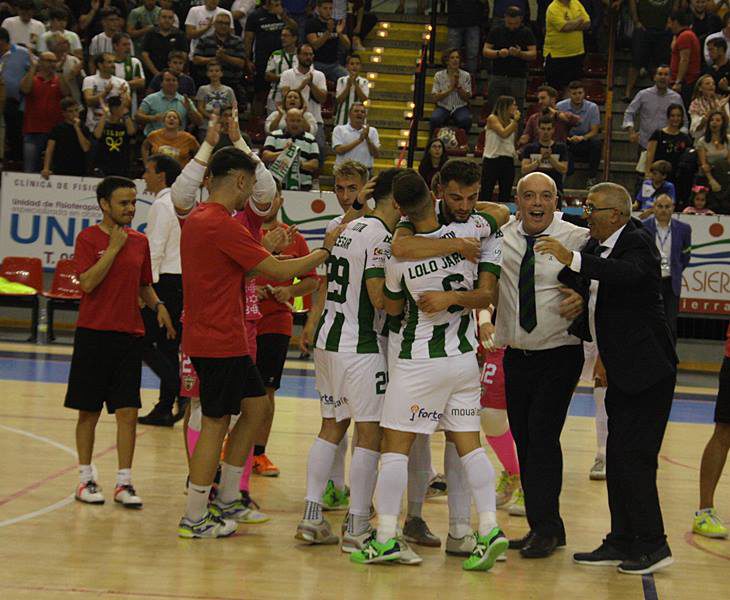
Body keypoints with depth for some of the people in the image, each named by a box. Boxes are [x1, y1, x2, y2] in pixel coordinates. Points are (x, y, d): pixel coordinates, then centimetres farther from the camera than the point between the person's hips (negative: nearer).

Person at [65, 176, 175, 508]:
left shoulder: (140, 241, 10)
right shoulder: (88, 238, -4)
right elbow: (88, 283, -16)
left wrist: (158, 306, 1)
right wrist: (114, 247, -15)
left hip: (129, 335, 4)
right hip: (93, 334, -4)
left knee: (128, 411, -1)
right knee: (89, 411, 4)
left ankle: (124, 482, 3)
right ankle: (86, 478, 15)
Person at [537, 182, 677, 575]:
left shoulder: (637, 242, -15)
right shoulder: (597, 246, 12)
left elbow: (630, 273, -36)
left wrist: (572, 259, -43)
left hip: (647, 369, -9)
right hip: (622, 372, 9)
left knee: (633, 457, -9)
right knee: (618, 458, 12)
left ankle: (653, 545, -1)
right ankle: (622, 542, 19)